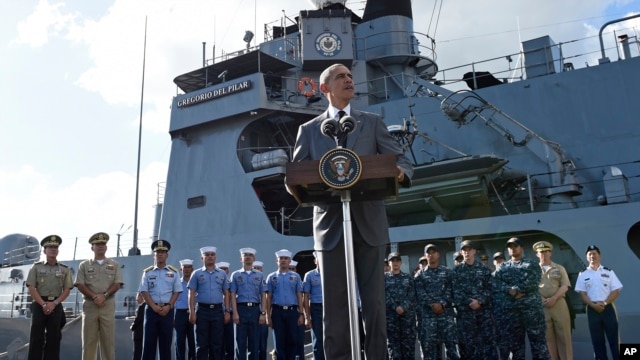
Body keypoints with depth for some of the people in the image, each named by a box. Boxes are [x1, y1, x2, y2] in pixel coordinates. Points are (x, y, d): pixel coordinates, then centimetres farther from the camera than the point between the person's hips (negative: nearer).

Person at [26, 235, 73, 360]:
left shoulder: (65, 269, 7)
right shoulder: (36, 267, 4)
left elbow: (67, 290, 3)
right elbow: (31, 288, -3)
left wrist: (54, 303, -11)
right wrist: (44, 304, -13)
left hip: (56, 306, 1)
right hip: (39, 305, -1)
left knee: (53, 338, 3)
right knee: (37, 338, -3)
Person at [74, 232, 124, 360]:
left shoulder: (114, 265, 9)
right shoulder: (84, 265, 9)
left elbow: (117, 284, 2)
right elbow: (80, 285, 0)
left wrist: (104, 295, -13)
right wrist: (94, 297, -12)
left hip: (108, 305, 0)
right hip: (89, 305, 0)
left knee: (108, 340, 0)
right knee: (89, 340, 2)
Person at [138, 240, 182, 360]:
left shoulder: (174, 272, 7)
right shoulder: (147, 272, 7)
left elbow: (176, 291, 3)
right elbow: (144, 292, 0)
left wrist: (168, 306, -10)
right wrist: (154, 307, -11)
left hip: (168, 310, 0)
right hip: (152, 309, 0)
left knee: (166, 342, 4)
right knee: (149, 341, 1)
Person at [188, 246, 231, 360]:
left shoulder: (222, 273, 10)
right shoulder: (197, 274, 5)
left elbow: (226, 294, 10)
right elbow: (191, 294, 2)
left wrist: (227, 311, 2)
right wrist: (192, 312, -6)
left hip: (218, 310, 1)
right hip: (202, 310, -1)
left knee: (217, 343, 5)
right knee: (202, 343, 3)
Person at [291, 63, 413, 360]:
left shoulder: (372, 122, 13)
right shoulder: (309, 129, 13)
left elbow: (401, 159, 6)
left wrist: (401, 173, -19)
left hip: (369, 222, 0)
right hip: (330, 224, 0)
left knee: (374, 300, 2)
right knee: (334, 303, 3)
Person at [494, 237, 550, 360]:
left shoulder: (532, 265, 8)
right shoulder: (502, 268, 15)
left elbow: (533, 282, -8)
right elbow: (498, 283, 0)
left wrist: (516, 289, -14)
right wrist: (510, 291, -18)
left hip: (531, 305, -3)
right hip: (510, 308, 3)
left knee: (537, 338, -3)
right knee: (515, 341, 8)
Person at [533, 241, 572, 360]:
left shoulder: (559, 268, 10)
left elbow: (565, 286, 1)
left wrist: (553, 298, -12)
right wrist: (540, 299, -11)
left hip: (559, 304, 0)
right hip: (541, 307, 0)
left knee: (563, 336, 1)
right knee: (547, 337, 4)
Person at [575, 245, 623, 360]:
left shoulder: (608, 272, 6)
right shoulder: (583, 274, 7)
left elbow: (616, 291, 0)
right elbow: (582, 293, 2)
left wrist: (604, 303, -13)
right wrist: (593, 305, -14)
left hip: (608, 307, 0)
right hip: (592, 309, 1)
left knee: (614, 338, 1)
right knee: (597, 340, 6)